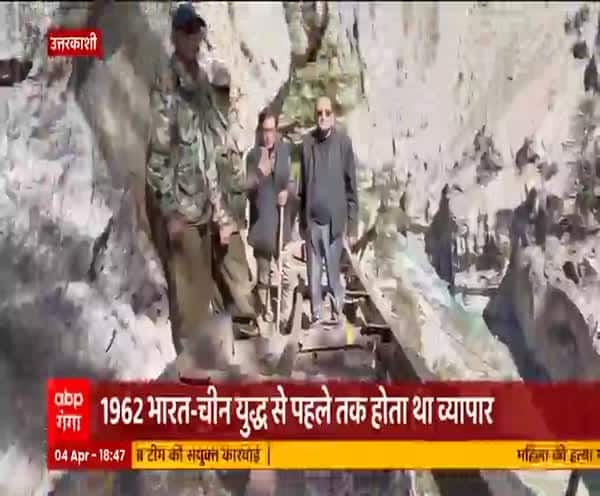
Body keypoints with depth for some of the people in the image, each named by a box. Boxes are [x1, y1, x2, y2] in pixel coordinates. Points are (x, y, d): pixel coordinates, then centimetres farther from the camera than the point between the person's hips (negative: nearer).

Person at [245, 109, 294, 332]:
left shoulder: (285, 150, 1)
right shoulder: (252, 156, -6)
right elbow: (249, 191, -10)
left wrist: (287, 191, -11)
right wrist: (260, 174, -27)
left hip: (282, 224, 1)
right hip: (261, 225, -1)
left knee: (286, 276, 3)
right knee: (263, 277, 10)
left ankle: (284, 318, 17)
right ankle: (267, 316, 22)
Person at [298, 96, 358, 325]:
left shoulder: (343, 142, -5)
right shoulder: (306, 142, 3)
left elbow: (351, 185, -3)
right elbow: (302, 183, 10)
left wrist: (352, 225, -3)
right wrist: (301, 219, 11)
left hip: (333, 220, -3)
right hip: (311, 220, 3)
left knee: (334, 273, 4)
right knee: (313, 274, 10)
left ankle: (338, 313, 18)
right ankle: (316, 316, 21)